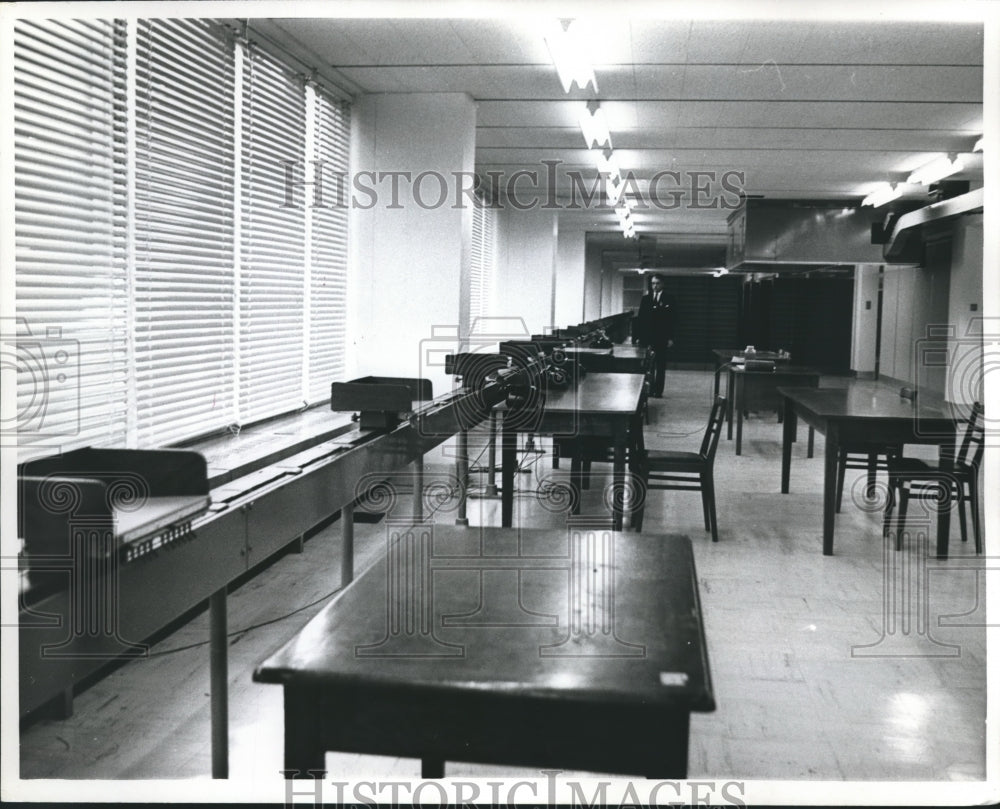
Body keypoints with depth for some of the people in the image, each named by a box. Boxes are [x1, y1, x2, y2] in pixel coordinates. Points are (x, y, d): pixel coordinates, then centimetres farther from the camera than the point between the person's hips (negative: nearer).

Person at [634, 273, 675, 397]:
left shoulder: (669, 300, 2)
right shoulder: (645, 299, 10)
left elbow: (672, 320, -1)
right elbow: (640, 318, 8)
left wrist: (670, 338, -7)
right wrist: (638, 336, 2)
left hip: (661, 338, -2)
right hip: (646, 337, 2)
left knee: (660, 366, 2)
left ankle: (658, 390, 5)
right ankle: (648, 390, 7)